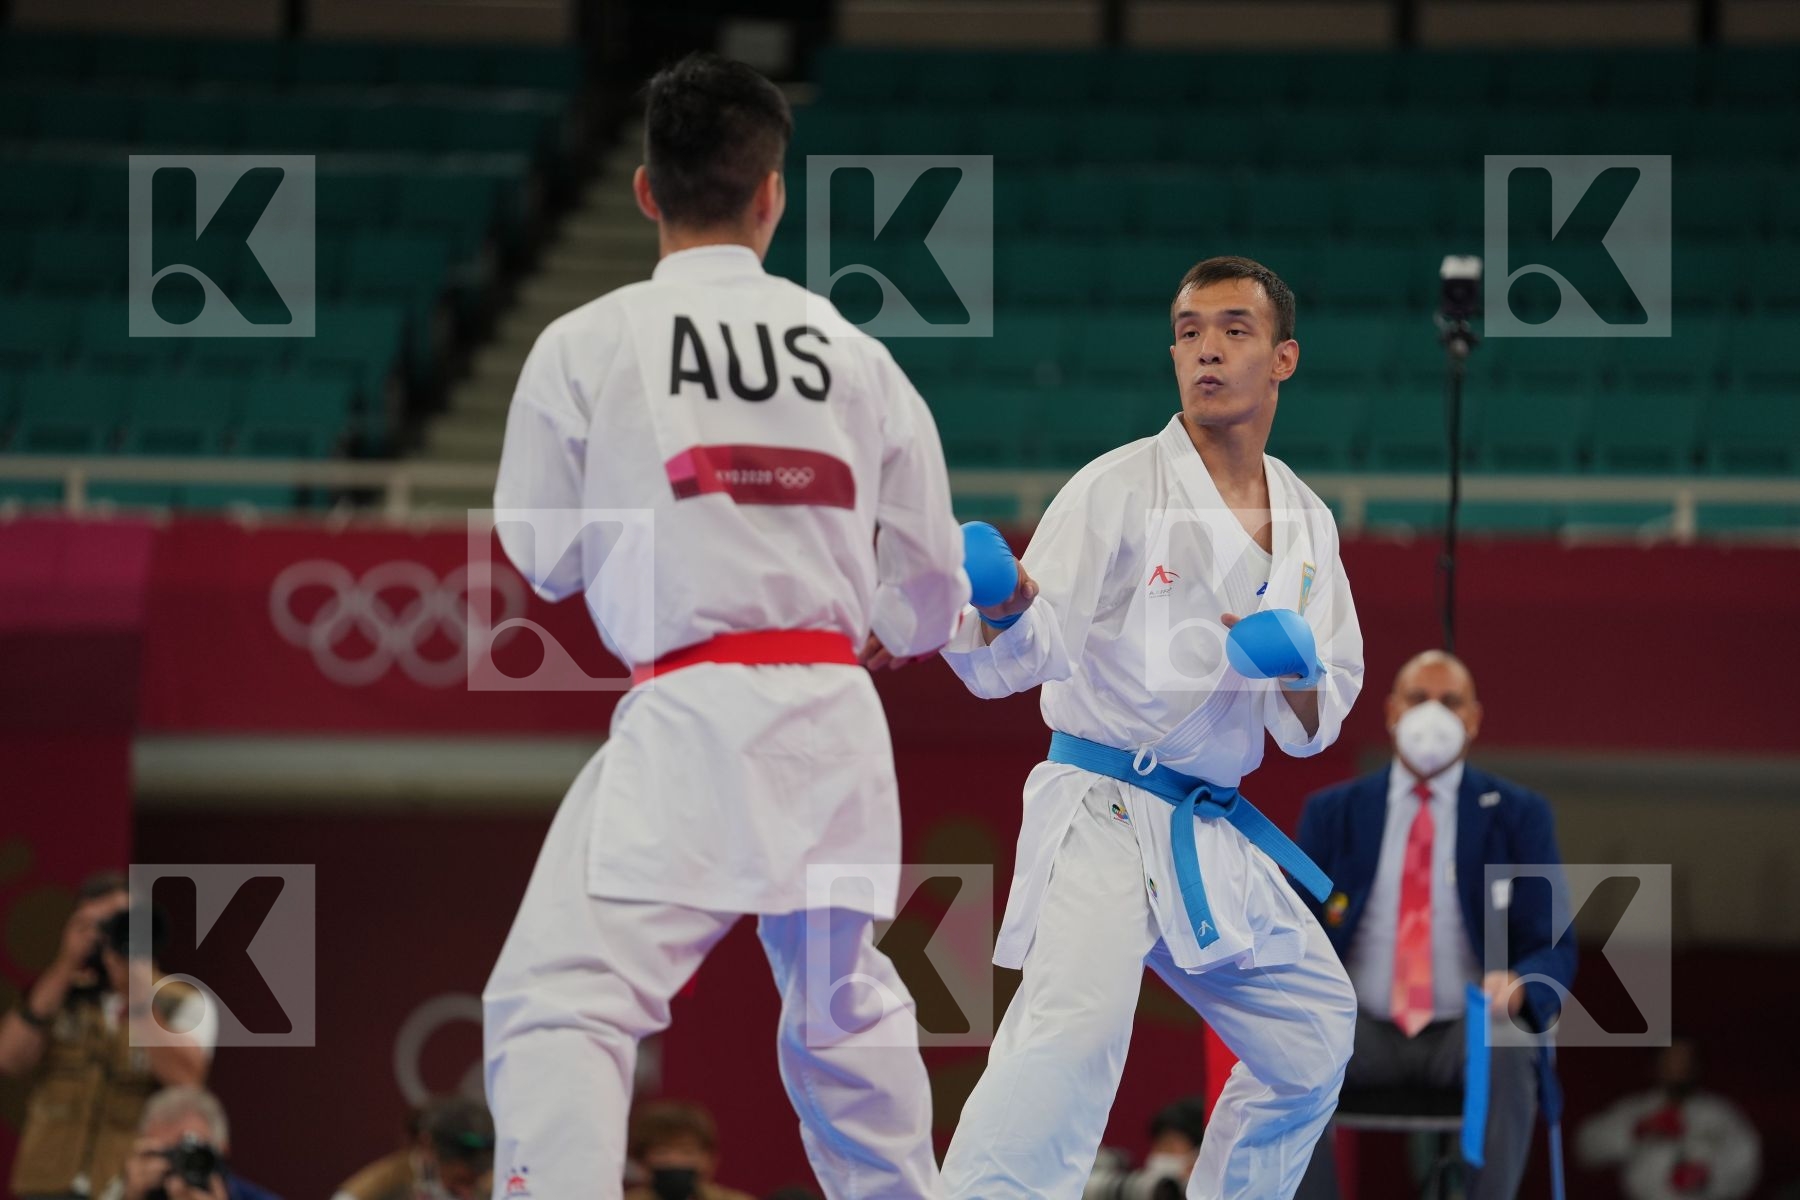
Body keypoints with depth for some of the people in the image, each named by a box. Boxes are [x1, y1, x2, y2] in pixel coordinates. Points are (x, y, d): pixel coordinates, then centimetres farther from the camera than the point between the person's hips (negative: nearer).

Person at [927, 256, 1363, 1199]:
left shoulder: (1307, 525, 10)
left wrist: (1301, 679, -10)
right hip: (1101, 814, -7)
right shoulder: (1119, 489, -9)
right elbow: (1017, 659, -15)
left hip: (1211, 836, 8)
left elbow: (1313, 729, 12)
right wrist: (1003, 612, -38)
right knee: (1075, 1027, -30)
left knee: (1310, 1037, 19)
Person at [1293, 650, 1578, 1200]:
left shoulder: (1517, 815, 7)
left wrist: (1517, 986, -23)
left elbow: (1555, 949, 2)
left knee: (1507, 1056, -37)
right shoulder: (1332, 814, 12)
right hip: (1365, 1030, 1)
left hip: (1469, 1032, -1)